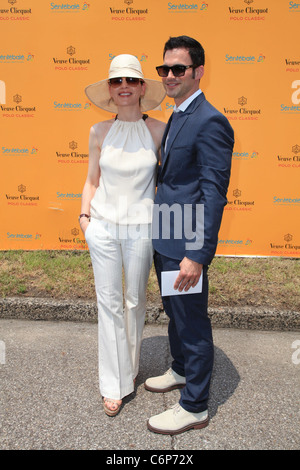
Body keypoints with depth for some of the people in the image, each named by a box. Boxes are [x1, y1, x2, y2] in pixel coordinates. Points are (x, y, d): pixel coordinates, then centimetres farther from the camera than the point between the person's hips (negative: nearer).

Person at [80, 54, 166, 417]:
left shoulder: (158, 130, -2)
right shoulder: (99, 132, 3)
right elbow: (92, 180, 10)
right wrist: (84, 215, 0)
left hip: (141, 227, -1)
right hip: (104, 225, 1)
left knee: (135, 301, 12)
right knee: (109, 302, 6)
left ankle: (131, 366, 37)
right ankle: (114, 383, 21)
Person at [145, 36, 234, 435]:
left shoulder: (210, 122, -17)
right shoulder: (176, 118, 14)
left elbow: (214, 194, -22)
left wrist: (197, 255, -24)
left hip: (187, 245, -10)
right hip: (164, 239, 10)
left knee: (192, 323, 6)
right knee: (174, 314, 25)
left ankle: (194, 408, 25)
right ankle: (180, 371, 48)